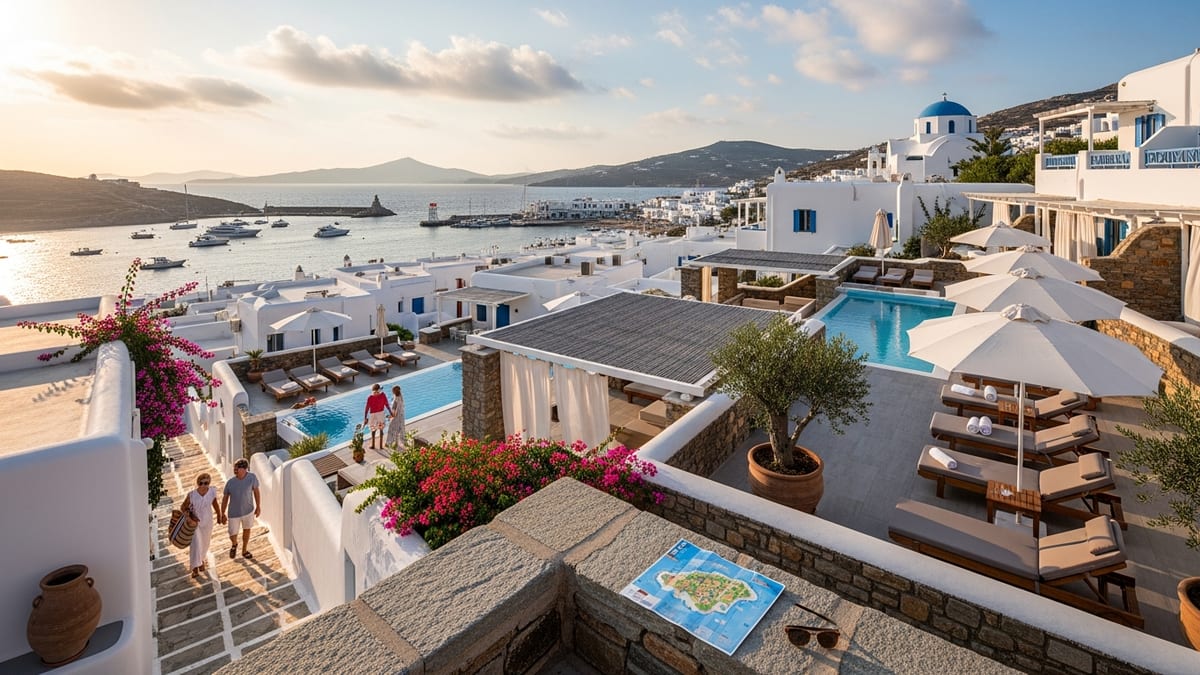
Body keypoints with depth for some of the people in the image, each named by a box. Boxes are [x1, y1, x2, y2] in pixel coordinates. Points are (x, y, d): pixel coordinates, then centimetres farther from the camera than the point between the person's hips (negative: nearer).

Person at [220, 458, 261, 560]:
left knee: (246, 530, 20)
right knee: (232, 536, 8)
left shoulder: (252, 477, -18)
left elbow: (256, 491, -4)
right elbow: (225, 498, -5)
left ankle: (244, 551, 43)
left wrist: (258, 506, 3)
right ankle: (234, 544, 46)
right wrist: (223, 514, 2)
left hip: (248, 511, 1)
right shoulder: (230, 482, -18)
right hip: (234, 513, -1)